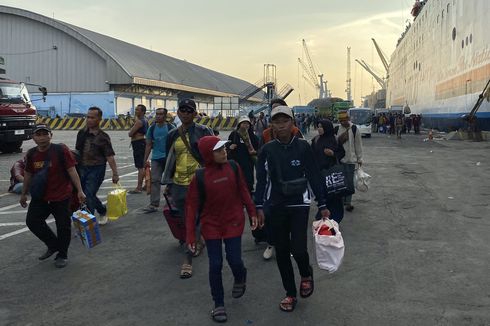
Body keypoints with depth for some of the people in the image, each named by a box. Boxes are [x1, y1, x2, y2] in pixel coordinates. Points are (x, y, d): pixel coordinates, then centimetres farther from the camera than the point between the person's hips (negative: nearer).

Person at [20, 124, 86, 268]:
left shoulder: (61, 150, -13)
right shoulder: (31, 154, 1)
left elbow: (72, 170, -12)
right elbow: (28, 174, 14)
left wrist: (79, 190, -16)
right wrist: (24, 194, 20)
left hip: (61, 197, -5)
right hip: (40, 197, 5)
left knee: (63, 225, 2)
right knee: (32, 221, 3)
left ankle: (62, 255, 21)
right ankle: (53, 245, 24)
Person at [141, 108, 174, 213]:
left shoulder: (170, 128, -4)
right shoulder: (152, 128, 5)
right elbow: (149, 145, 9)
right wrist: (145, 160, 5)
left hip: (168, 158, -2)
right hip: (156, 158, 2)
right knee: (155, 180, -3)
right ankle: (153, 204, -2)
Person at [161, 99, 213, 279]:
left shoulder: (203, 131, -4)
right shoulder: (173, 135, 10)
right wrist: (168, 183, 18)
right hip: (178, 185, 5)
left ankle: (187, 259, 0)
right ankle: (199, 241, 41)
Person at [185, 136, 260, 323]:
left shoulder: (233, 167, -8)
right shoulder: (199, 177, -14)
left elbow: (243, 190, 4)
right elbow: (192, 206, -11)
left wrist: (252, 213, 3)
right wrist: (190, 235, -12)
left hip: (233, 222, 1)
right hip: (211, 225, -1)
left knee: (234, 260, -1)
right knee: (215, 265, 1)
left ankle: (240, 278, 37)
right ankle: (219, 305, 19)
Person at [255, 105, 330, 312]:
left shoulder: (303, 147, -6)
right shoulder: (267, 150, -2)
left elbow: (314, 177, -2)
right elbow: (261, 180, 4)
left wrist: (322, 205, -1)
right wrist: (259, 207, 0)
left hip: (299, 205, -2)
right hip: (275, 208, 2)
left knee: (298, 249, -11)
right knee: (281, 252, 8)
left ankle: (306, 275, 24)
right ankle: (290, 293, 26)